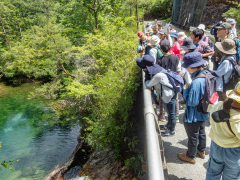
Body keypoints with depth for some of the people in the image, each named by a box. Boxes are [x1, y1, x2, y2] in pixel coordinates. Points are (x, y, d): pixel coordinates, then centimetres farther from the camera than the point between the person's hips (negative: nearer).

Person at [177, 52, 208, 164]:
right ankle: (201, 151, 51)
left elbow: (191, 102, -29)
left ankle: (191, 156, 35)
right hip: (203, 113, 9)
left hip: (193, 116, -9)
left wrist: (186, 89, -19)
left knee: (193, 136, 13)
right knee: (201, 131, 28)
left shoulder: (196, 82, -34)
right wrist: (189, 87, -1)